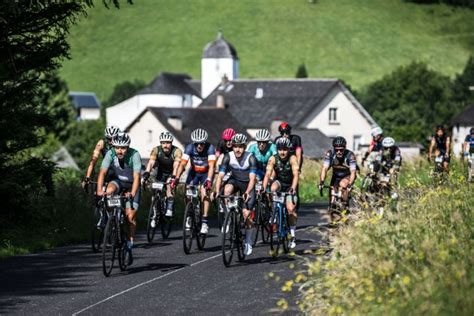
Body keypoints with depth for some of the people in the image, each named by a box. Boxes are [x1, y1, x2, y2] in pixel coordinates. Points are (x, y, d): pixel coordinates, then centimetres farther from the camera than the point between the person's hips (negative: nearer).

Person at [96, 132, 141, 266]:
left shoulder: (134, 155, -28)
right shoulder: (110, 154, -22)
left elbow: (136, 177, -34)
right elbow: (102, 172, -29)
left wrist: (132, 193, -49)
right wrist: (99, 190, -44)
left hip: (132, 185, -2)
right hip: (118, 181, 2)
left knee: (130, 216, -12)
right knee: (109, 191, -34)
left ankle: (129, 247, -1)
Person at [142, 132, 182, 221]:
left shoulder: (177, 151, -30)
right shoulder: (156, 150, -24)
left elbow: (176, 165, -43)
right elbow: (151, 162, -36)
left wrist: (173, 176, -60)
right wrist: (146, 173, -54)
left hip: (172, 173, -2)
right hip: (161, 173, 2)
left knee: (169, 184, -29)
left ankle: (169, 209, -24)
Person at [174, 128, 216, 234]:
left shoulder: (210, 148, -28)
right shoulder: (189, 148, -24)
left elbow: (211, 166, -37)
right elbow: (182, 164, -30)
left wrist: (208, 180, -51)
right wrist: (176, 178, -42)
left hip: (206, 173, -2)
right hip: (194, 172, 2)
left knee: (204, 192, -22)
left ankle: (204, 222, -19)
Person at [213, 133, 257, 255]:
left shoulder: (250, 158, -25)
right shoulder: (228, 157, -19)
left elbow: (252, 178, -31)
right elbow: (220, 175, -24)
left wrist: (247, 192, -47)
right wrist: (216, 191, -39)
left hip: (247, 184, -2)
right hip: (234, 180, 2)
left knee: (246, 214, -9)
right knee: (227, 189, -34)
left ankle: (248, 243, 6)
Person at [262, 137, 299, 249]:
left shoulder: (292, 159, -22)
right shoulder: (273, 159, -18)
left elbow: (296, 175, -32)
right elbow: (268, 175, -26)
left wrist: (293, 188, -48)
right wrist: (263, 188, -40)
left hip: (290, 186, -1)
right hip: (278, 182, 1)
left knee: (291, 209, -17)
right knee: (273, 188, -35)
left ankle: (293, 235, -4)